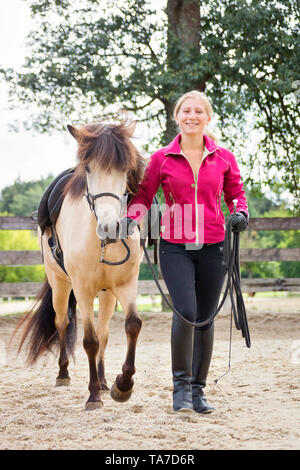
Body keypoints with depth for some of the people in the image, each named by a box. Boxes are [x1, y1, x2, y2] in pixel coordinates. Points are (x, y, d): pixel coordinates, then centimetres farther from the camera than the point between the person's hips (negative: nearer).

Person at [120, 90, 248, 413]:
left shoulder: (224, 158, 4)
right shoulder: (161, 159, 1)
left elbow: (235, 193, 15)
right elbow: (144, 195, 7)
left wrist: (240, 213, -6)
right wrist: (130, 218, -12)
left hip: (212, 246, 2)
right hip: (175, 246, -2)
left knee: (205, 318, 7)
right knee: (186, 311, -17)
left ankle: (198, 390, 19)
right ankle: (181, 385, -1)